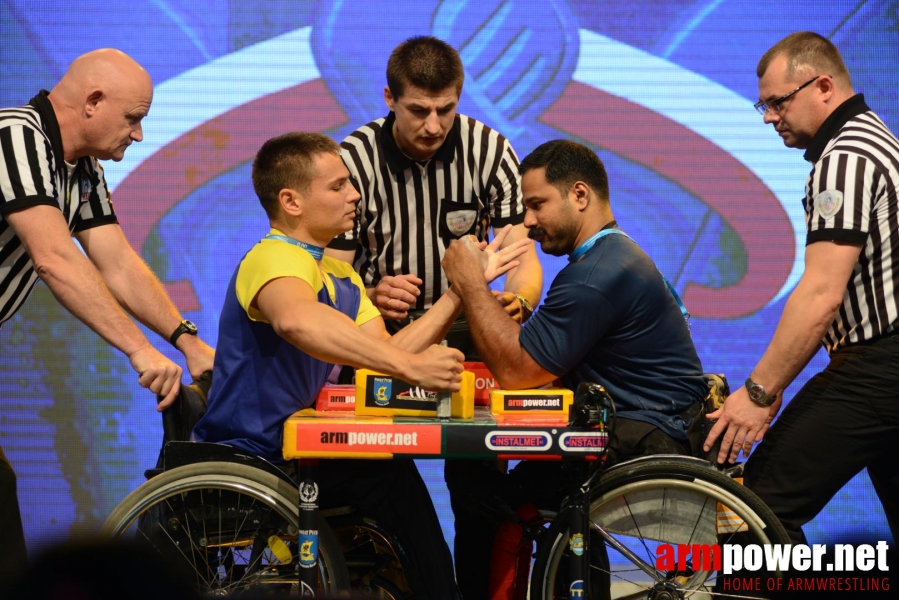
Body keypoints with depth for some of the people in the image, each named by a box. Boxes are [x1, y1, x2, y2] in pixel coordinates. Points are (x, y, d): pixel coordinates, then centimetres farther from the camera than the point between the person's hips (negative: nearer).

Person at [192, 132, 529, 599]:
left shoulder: (342, 276, 16)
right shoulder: (274, 258, -17)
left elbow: (387, 354, 5)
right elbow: (296, 319, -41)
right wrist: (410, 366, -45)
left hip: (293, 450, 10)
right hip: (245, 459, -10)